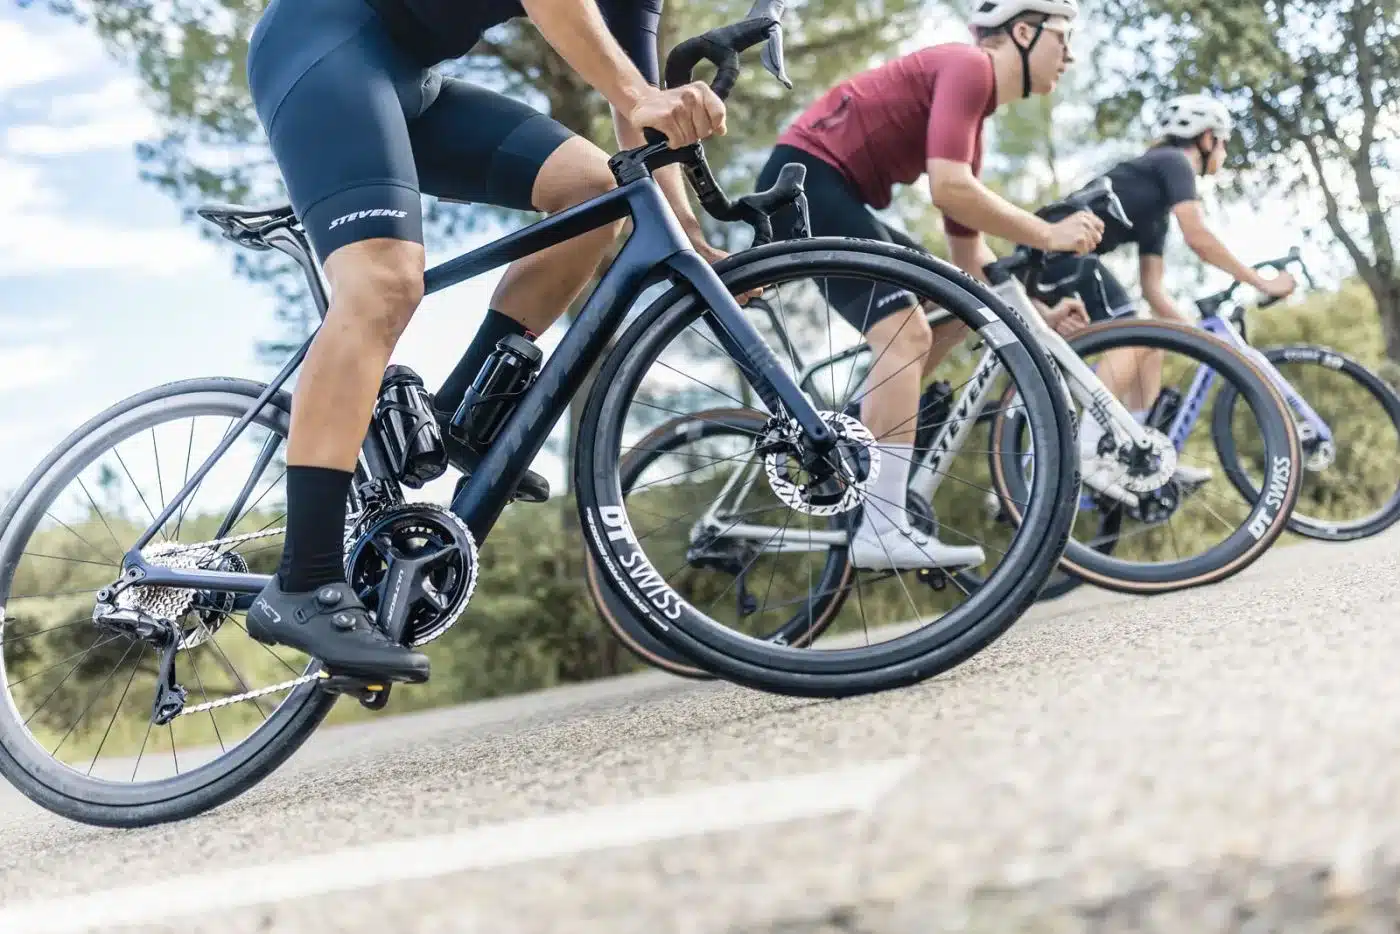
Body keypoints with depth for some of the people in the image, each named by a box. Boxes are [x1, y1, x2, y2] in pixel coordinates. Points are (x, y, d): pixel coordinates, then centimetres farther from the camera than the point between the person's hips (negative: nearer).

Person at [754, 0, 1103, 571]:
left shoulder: (973, 119, 19)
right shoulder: (968, 66, -10)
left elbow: (969, 255, 20)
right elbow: (950, 189, -22)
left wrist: (1037, 314, 11)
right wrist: (1047, 236, -13)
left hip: (834, 196, 11)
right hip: (804, 179, -11)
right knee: (907, 332, -21)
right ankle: (882, 530, -24)